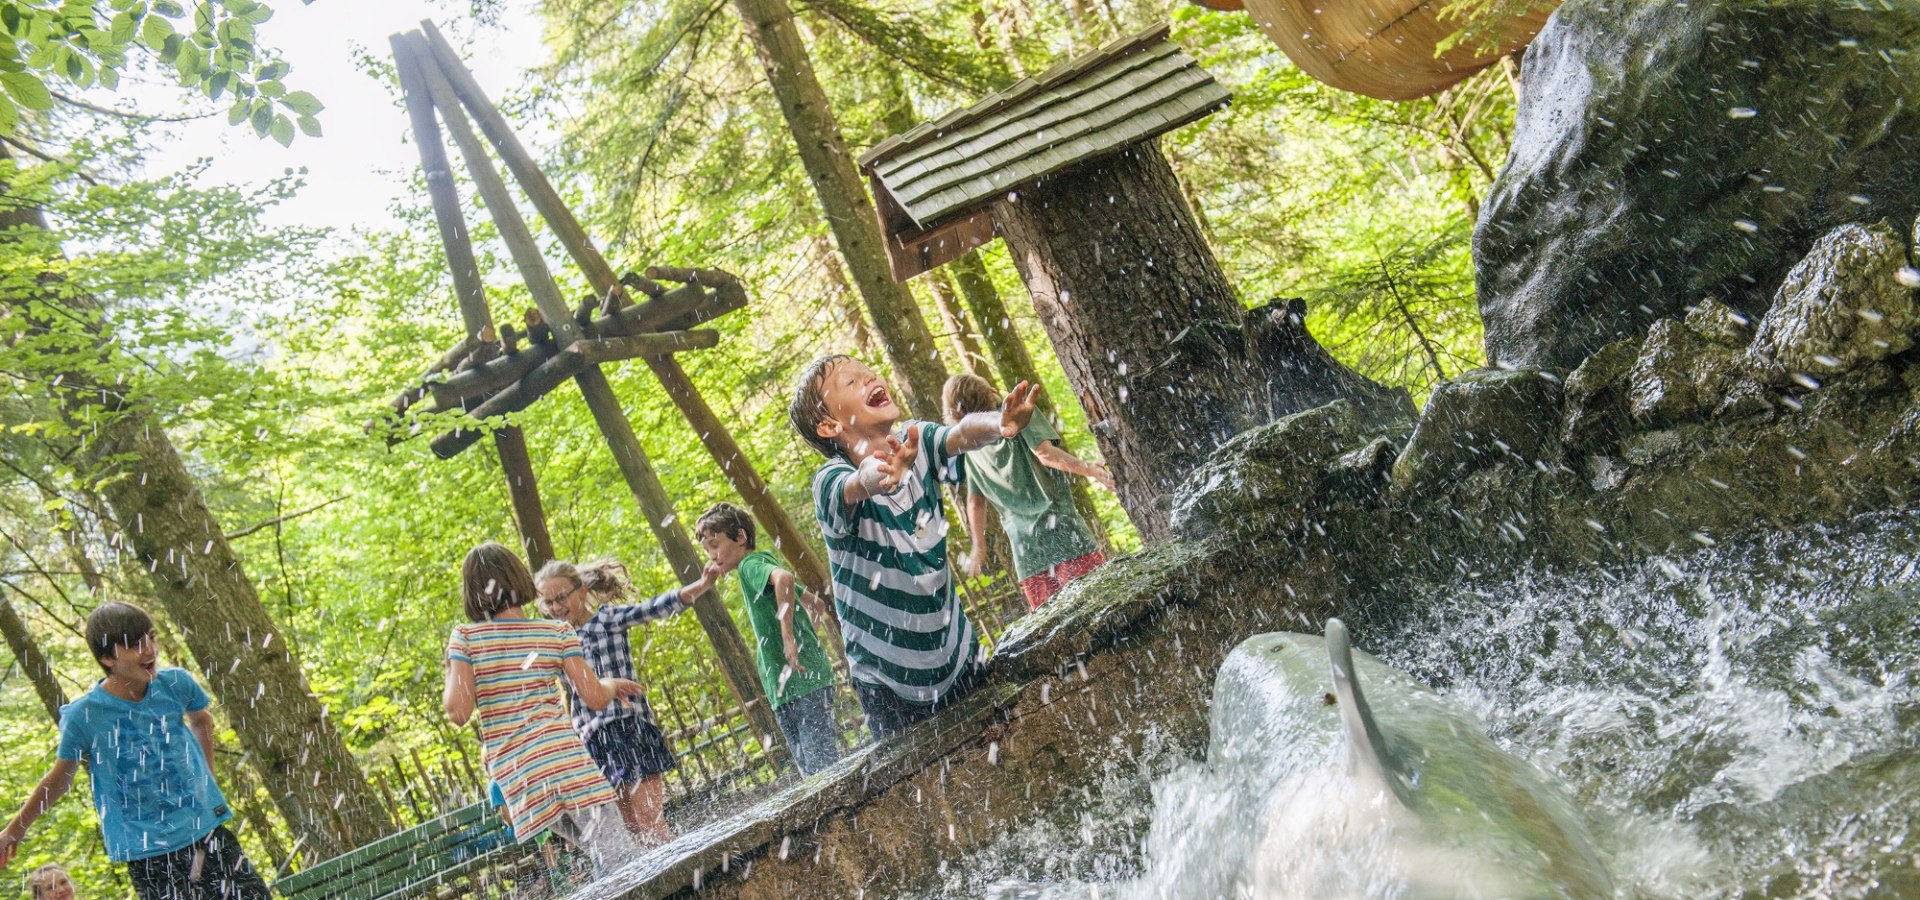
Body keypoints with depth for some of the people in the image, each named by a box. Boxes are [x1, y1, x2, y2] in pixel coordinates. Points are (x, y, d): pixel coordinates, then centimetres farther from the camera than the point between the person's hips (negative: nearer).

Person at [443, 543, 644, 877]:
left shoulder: (465, 637, 5)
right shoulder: (558, 633, 6)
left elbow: (459, 711, -5)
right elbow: (595, 697, 2)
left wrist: (450, 677, 15)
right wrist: (614, 683, 24)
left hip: (511, 770, 2)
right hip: (562, 751, -2)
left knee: (603, 853, 16)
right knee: (618, 850, -7)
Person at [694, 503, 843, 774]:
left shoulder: (751, 564, -6)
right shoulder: (765, 564, 22)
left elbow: (784, 578, -30)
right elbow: (816, 603, 32)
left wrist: (788, 635, -30)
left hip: (802, 682, -10)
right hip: (786, 691, 10)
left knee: (823, 767, -13)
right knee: (811, 771, 8)